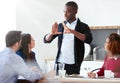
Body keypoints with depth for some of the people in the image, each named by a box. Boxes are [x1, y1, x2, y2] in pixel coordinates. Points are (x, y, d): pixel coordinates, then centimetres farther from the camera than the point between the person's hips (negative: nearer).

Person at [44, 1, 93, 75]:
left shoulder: (83, 26, 1)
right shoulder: (61, 26, 12)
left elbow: (89, 39, -17)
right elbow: (46, 40, 11)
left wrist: (72, 31, -28)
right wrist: (52, 33, -12)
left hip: (73, 65, -3)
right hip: (59, 63, 3)